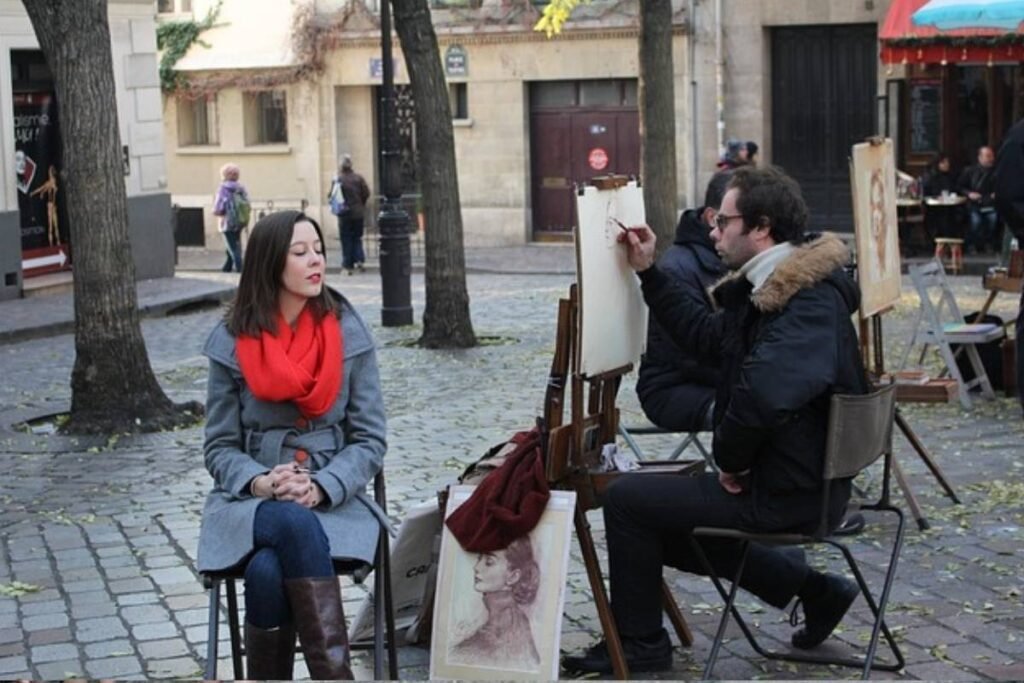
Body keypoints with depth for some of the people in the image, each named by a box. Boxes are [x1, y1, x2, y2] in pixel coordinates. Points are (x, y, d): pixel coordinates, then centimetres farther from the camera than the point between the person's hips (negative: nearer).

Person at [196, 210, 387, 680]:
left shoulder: (348, 333, 2)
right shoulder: (231, 342, 2)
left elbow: (370, 439, 2)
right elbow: (220, 447, 5)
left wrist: (321, 488, -16)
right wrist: (260, 482, -16)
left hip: (333, 501, 0)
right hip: (250, 502, 0)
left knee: (268, 571, -33)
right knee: (294, 523, -37)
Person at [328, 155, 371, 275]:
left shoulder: (337, 180, -11)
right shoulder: (359, 178, -4)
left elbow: (331, 196, -11)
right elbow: (366, 193, -4)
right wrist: (360, 204, 11)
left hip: (345, 214, -2)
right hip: (358, 213, 2)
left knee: (346, 239, 5)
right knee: (357, 238, 16)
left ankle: (348, 266, 5)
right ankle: (359, 259, 2)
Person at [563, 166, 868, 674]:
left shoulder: (811, 301, -23)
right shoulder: (769, 287, 9)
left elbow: (763, 391, -39)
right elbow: (706, 336, 24)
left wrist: (732, 460, -23)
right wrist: (648, 274, 19)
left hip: (788, 493, -10)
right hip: (794, 480, 10)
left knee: (626, 499, -6)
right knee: (662, 518, 24)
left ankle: (640, 645, 11)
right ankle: (812, 589, 19)